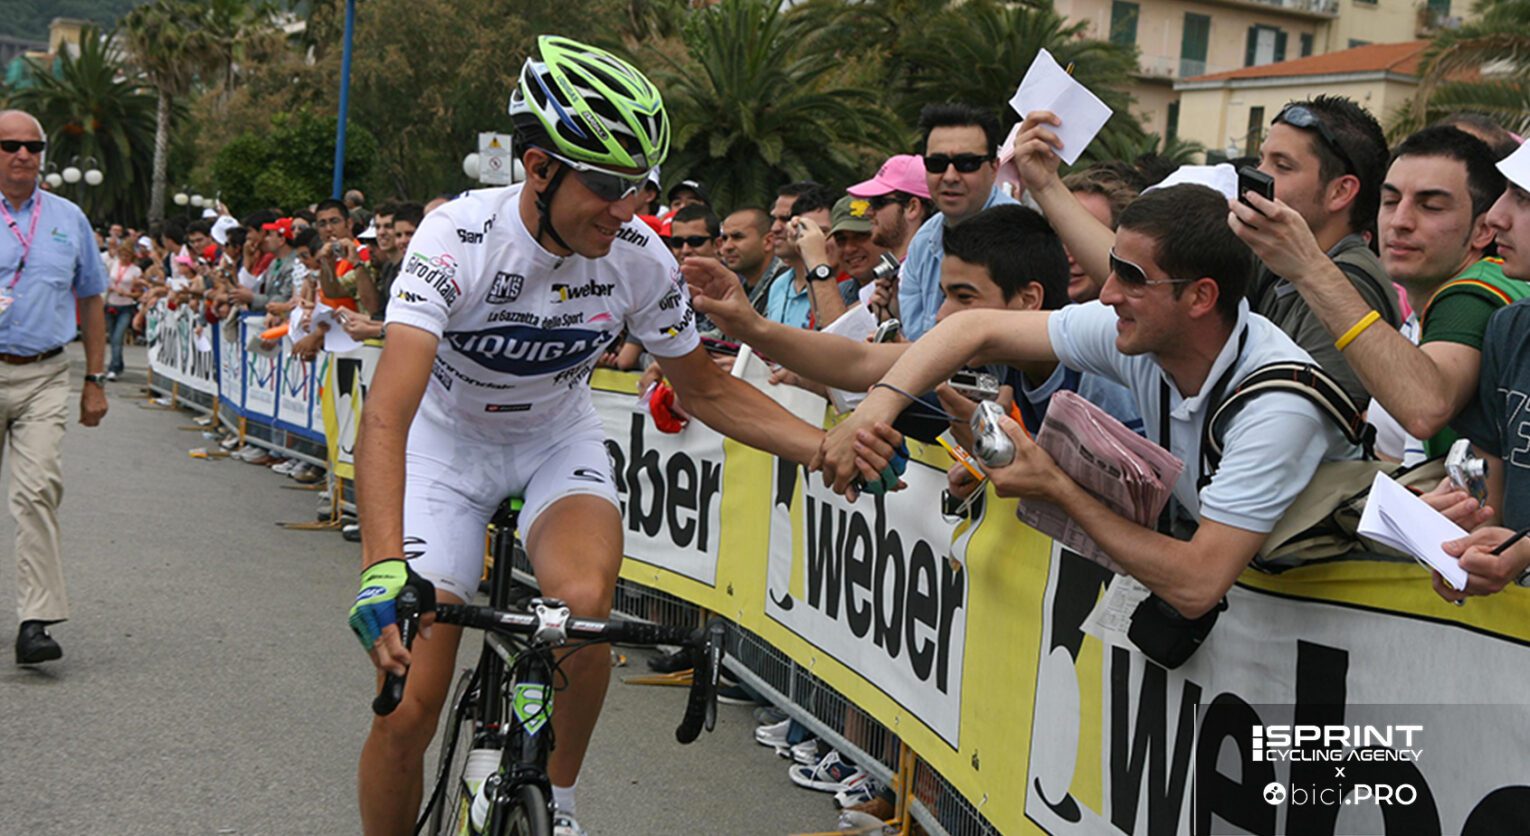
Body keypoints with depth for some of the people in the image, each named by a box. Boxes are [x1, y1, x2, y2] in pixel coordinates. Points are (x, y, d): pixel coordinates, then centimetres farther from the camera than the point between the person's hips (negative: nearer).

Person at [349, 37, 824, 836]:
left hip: (558, 442, 2)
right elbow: (386, 415, -40)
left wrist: (831, 448, -17)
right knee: (409, 707, -11)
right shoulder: (460, 235, -30)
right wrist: (382, 571, -53)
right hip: (448, 445, -2)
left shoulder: (640, 257, -19)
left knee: (585, 600, -31)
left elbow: (708, 392, -3)